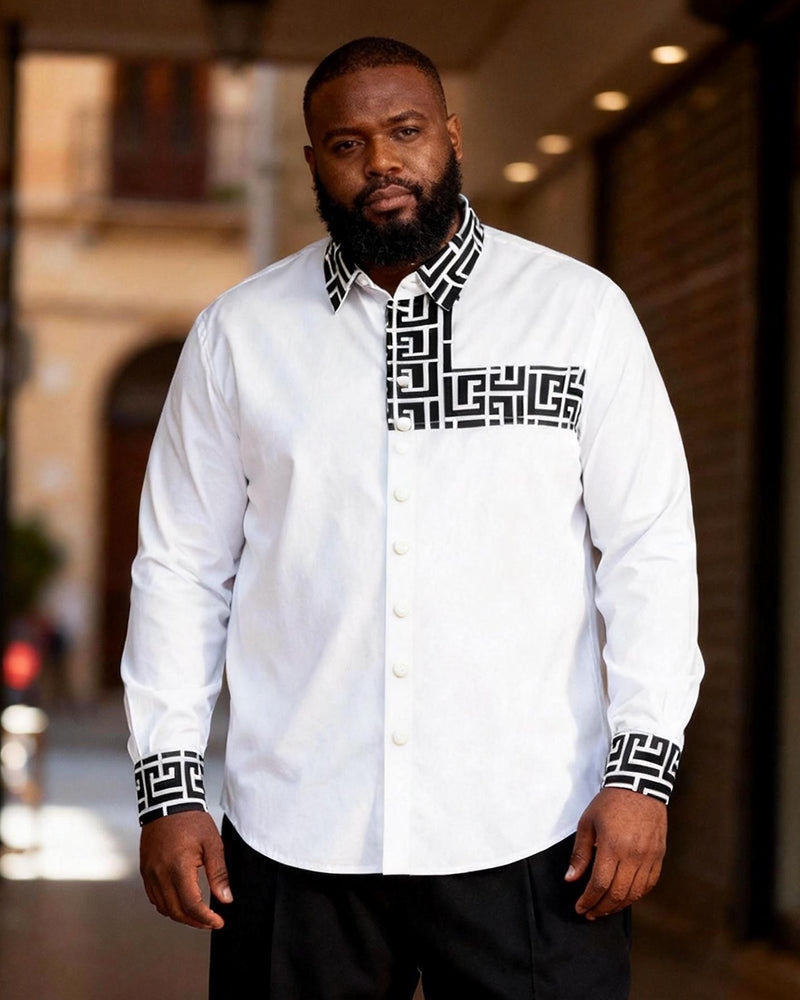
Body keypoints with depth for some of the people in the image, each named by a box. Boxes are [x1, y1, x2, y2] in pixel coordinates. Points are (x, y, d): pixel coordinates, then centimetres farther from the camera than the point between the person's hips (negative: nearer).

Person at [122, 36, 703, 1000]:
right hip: (296, 837, 1)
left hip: (529, 837, -1)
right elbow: (182, 566, 9)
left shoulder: (581, 312, 3)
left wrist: (642, 770, -6)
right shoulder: (238, 332, 7)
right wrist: (168, 788, 3)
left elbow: (649, 547, 2)